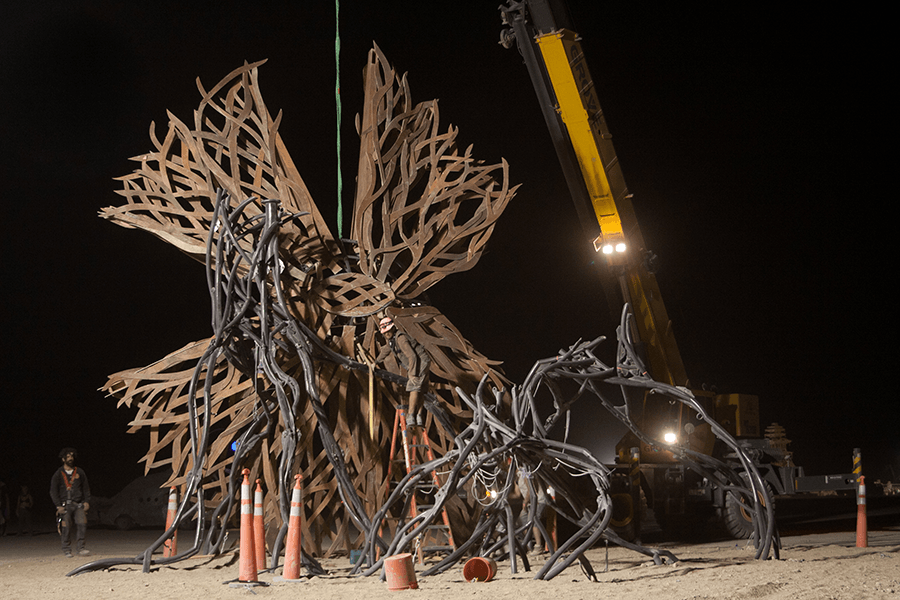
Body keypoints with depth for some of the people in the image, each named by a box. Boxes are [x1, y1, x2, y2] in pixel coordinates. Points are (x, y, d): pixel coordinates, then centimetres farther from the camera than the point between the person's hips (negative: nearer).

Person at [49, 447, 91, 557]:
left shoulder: (79, 472, 15)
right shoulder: (58, 474, 6)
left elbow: (86, 488, 18)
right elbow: (53, 491, 4)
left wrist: (87, 502, 5)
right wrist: (58, 506, -6)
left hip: (79, 504, 2)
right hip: (65, 505, -2)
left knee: (82, 523, -12)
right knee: (66, 527, -6)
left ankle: (80, 547, -6)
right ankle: (67, 549, 5)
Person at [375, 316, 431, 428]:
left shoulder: (400, 338, -24)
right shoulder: (391, 338, 7)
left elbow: (412, 356, -28)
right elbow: (386, 349, 31)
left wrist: (412, 375, -29)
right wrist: (376, 361, 46)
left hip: (421, 362, -10)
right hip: (414, 364, 10)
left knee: (414, 388, -19)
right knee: (418, 391, 8)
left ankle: (411, 418, -28)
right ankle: (419, 418, 9)